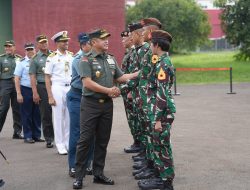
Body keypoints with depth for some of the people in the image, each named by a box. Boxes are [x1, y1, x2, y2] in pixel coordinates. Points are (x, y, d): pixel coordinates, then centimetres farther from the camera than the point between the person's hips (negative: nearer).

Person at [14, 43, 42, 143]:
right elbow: (17, 79, -4)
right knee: (26, 114, 4)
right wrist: (19, 94, -9)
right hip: (26, 90, -3)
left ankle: (36, 135, 19)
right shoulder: (22, 63, -3)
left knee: (37, 114, 8)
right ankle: (28, 136, 14)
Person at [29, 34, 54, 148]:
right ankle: (49, 139, 11)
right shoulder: (35, 59, 3)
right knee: (46, 114, 2)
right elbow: (32, 77, 0)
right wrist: (35, 93, -8)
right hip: (42, 87, -2)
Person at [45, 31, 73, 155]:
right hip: (58, 88, -3)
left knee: (70, 117, 6)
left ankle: (69, 143, 18)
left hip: (71, 88, 4)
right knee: (58, 117, 2)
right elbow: (47, 78, -4)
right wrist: (50, 97, -9)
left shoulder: (72, 56, 8)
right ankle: (60, 145, 11)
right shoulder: (52, 57, -3)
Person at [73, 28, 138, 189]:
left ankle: (98, 173, 21)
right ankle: (79, 176, 5)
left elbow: (121, 77, 16)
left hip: (107, 104, 6)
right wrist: (108, 90, -17)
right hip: (91, 104, -6)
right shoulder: (86, 60, -9)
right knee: (85, 140, -3)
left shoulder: (111, 59, 11)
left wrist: (138, 73, 5)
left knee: (103, 140, 11)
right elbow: (87, 82, -18)